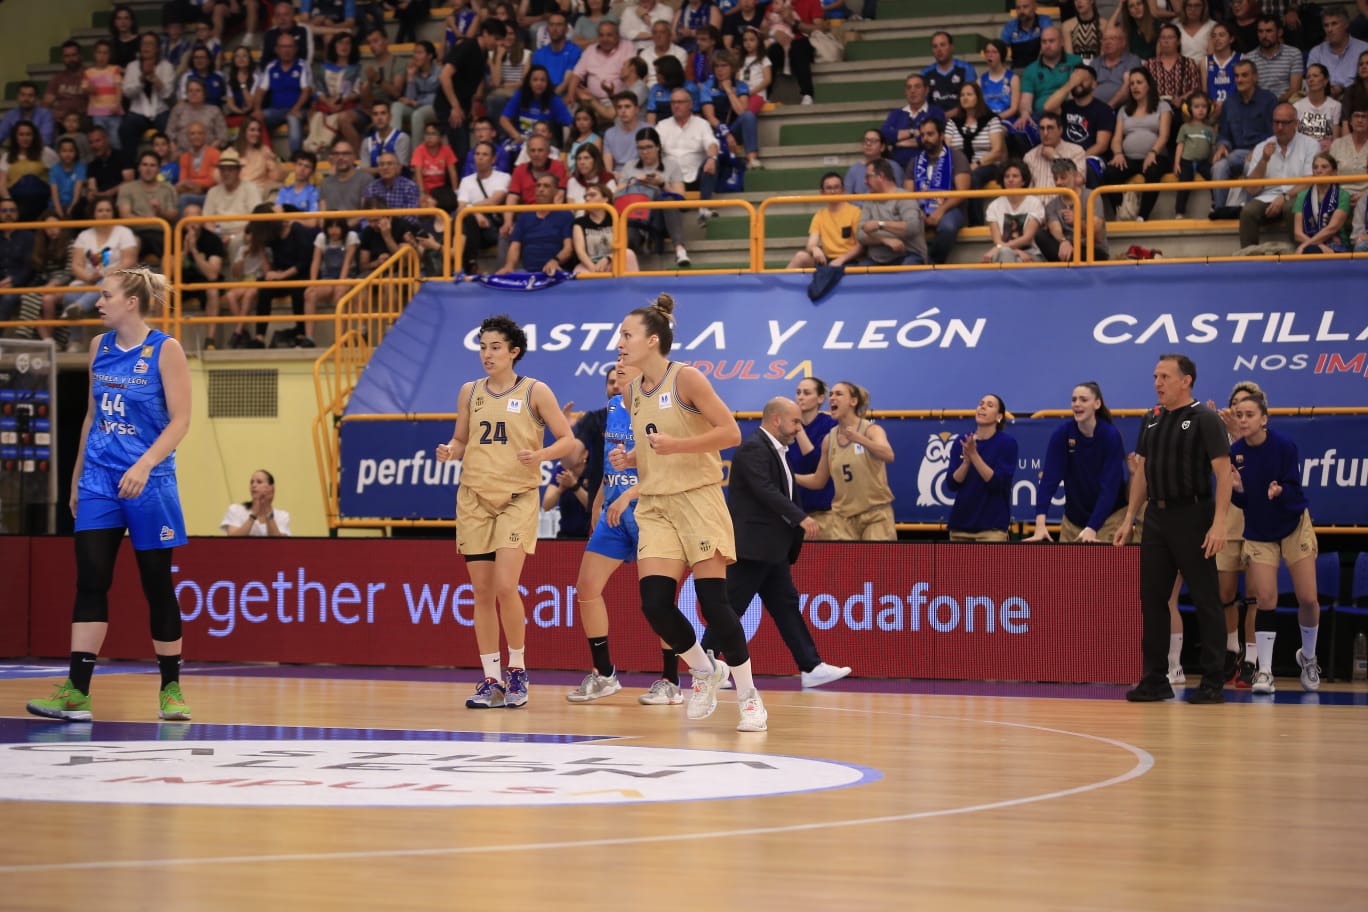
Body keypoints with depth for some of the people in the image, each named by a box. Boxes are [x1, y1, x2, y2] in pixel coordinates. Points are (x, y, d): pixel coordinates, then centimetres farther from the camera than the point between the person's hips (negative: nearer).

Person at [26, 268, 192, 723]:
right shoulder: (100, 346, 9)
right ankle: (76, 692, -9)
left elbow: (180, 419, -11)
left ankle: (171, 689, 15)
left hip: (148, 481, -4)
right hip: (99, 480, 4)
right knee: (90, 581, -5)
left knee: (157, 584, 4)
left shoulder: (164, 349, -7)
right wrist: (77, 476, 18)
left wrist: (145, 464, -23)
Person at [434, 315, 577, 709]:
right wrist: (450, 451, -5)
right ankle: (490, 680, 9)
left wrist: (540, 455, -20)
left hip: (518, 498, -4)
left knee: (505, 587, -15)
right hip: (474, 496, 4)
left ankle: (517, 671, 3)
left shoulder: (535, 392, -2)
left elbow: (567, 440, -1)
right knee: (482, 591, 2)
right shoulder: (470, 392, 9)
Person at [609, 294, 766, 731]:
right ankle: (704, 670, 18)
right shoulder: (632, 391, 10)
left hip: (697, 499, -6)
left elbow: (730, 433, -13)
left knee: (713, 601, -9)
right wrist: (629, 458, 3)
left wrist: (675, 444, -21)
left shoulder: (686, 379, -10)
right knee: (654, 603, -8)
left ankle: (748, 696, 4)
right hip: (655, 506, 6)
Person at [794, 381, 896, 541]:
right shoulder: (830, 439, 7)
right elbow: (818, 481, 16)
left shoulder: (871, 430, -7)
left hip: (875, 514, -4)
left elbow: (888, 455, -29)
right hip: (843, 517, 4)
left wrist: (860, 439, -44)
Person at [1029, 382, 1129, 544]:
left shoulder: (1111, 435, -17)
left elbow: (1109, 486, -21)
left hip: (1108, 517, -3)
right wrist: (1040, 524, -29)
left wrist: (1092, 528, -32)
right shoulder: (1062, 432, -10)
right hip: (1074, 518, 3)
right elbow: (1049, 478, -17)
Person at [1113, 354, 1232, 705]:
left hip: (1192, 517, -7)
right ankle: (1155, 680, 12)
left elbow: (1223, 472, -13)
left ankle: (1213, 682, 2)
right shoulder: (1152, 420, 12)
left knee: (1206, 600, -1)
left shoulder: (1204, 419, -7)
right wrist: (1129, 519, 12)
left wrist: (1219, 523, -21)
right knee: (1152, 598, 6)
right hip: (1156, 517, 7)